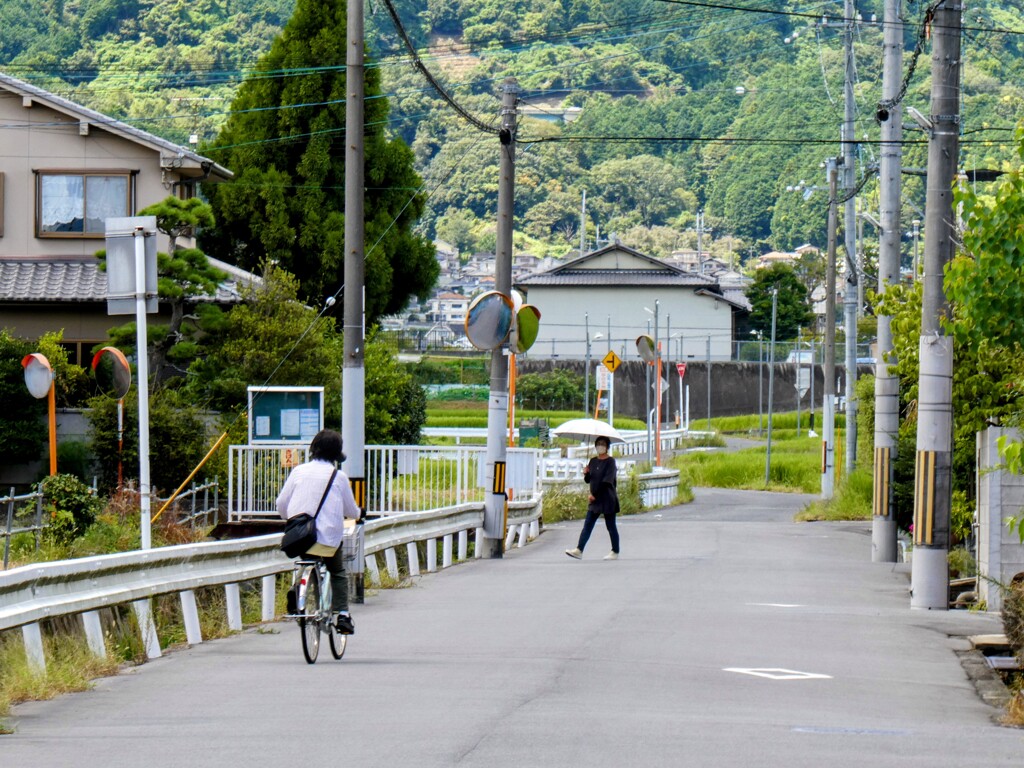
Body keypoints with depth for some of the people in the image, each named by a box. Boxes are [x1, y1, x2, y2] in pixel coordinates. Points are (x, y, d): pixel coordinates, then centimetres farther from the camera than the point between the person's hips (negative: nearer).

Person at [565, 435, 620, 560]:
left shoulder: (610, 462, -8)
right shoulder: (593, 461, 12)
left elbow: (607, 481, -15)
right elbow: (588, 480, 15)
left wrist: (594, 495, -16)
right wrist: (586, 474, -7)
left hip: (607, 499, -6)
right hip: (595, 499, 6)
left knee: (610, 526, 1)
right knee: (587, 525, -1)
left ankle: (615, 552, 10)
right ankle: (579, 550, -6)